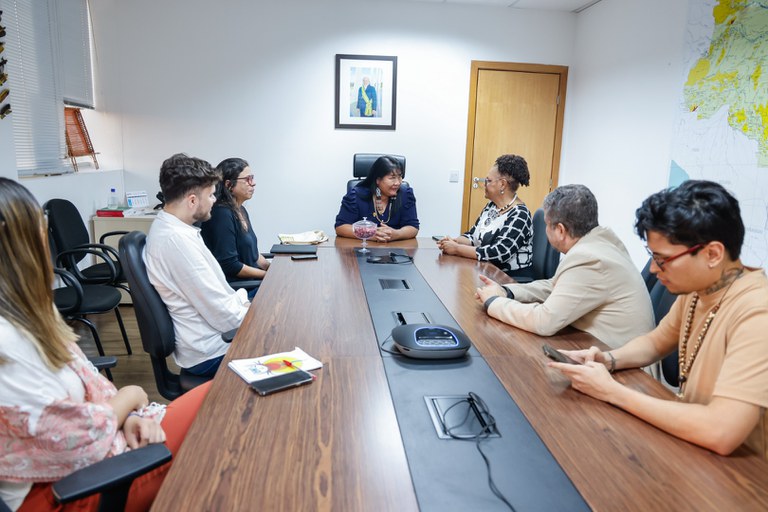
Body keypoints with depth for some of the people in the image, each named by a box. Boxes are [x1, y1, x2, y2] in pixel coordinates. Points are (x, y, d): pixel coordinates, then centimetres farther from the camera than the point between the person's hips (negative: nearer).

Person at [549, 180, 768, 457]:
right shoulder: (698, 289, -2)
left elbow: (720, 433, -33)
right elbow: (655, 343, 13)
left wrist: (612, 391, -24)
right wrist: (608, 359, -7)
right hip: (694, 445, 6)